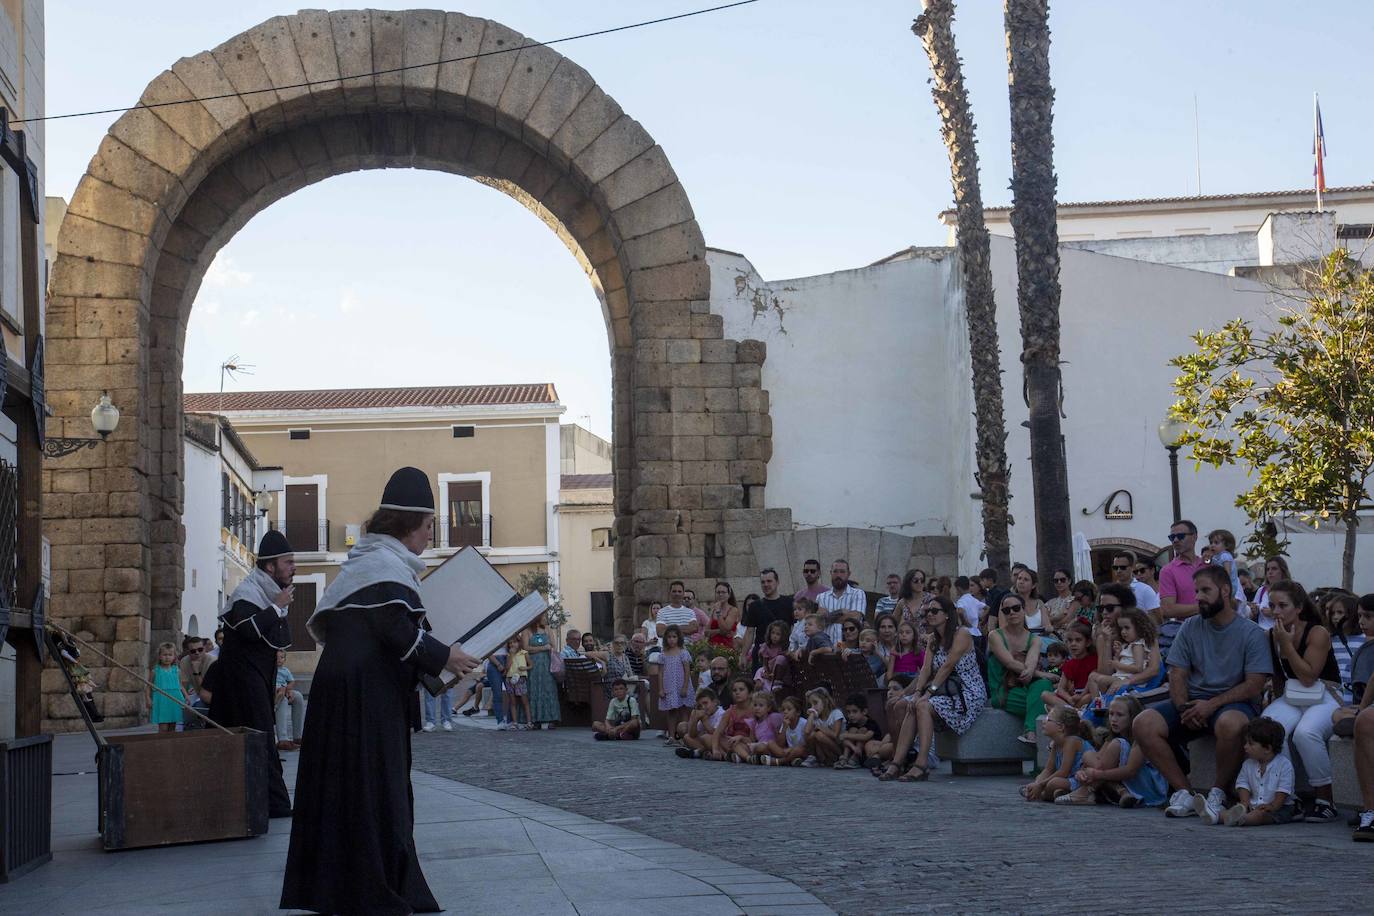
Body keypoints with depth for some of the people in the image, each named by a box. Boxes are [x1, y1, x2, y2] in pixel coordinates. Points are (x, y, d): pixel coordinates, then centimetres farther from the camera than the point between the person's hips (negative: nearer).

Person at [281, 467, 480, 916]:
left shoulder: (367, 559, 18)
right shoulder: (386, 565, -13)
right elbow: (398, 629, -22)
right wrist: (443, 656, -11)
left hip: (343, 688, 10)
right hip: (368, 694, -10)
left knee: (347, 789, 13)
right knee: (375, 789, -5)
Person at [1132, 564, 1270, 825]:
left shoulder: (1251, 633, -3)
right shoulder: (1190, 627, 10)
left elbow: (1254, 685, -11)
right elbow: (1177, 675, 7)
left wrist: (1211, 705, -19)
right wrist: (1184, 708, -13)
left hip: (1233, 702, -4)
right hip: (1193, 700, 5)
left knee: (1230, 724, -41)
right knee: (1144, 725, -20)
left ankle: (1218, 792, -17)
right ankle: (1184, 792, -13)